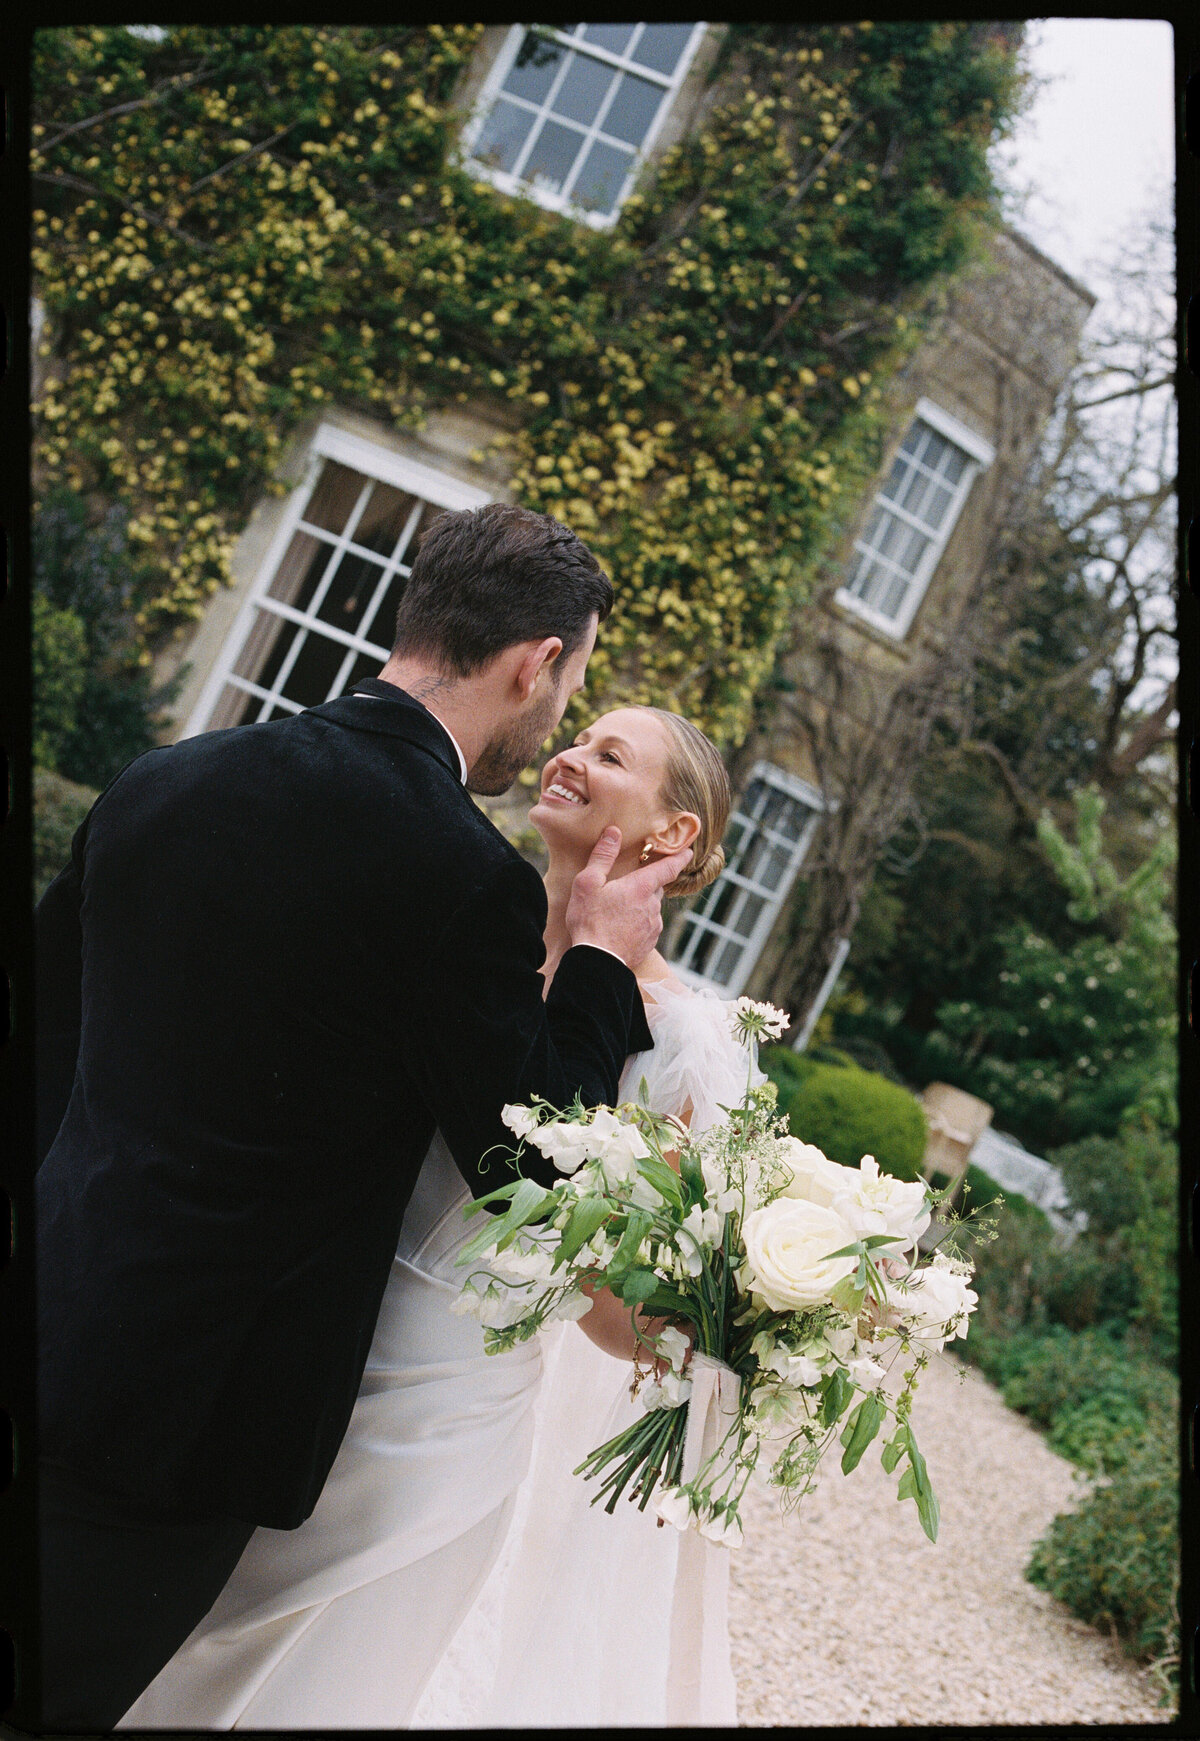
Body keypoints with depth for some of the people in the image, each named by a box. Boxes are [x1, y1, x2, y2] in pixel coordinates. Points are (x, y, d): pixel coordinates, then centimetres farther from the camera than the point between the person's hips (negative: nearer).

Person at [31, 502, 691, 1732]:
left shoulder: (159, 784, 1)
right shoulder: (468, 878, -20)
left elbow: (43, 1037, 10)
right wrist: (601, 962, 2)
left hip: (52, 1340, 6)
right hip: (187, 1411, -6)